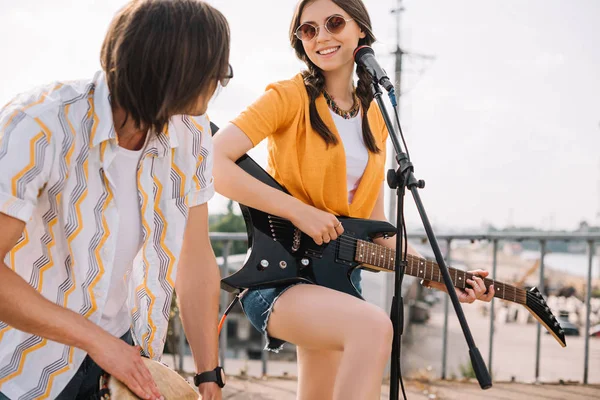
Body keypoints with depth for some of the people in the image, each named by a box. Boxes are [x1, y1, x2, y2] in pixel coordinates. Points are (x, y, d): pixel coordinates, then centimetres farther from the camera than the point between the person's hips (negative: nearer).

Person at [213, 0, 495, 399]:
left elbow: (375, 223, 14)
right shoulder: (288, 97, -8)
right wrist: (299, 211, -22)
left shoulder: (374, 118, 11)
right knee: (373, 327, -34)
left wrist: (437, 277, 5)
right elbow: (213, 164, -20)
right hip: (278, 274, -7)